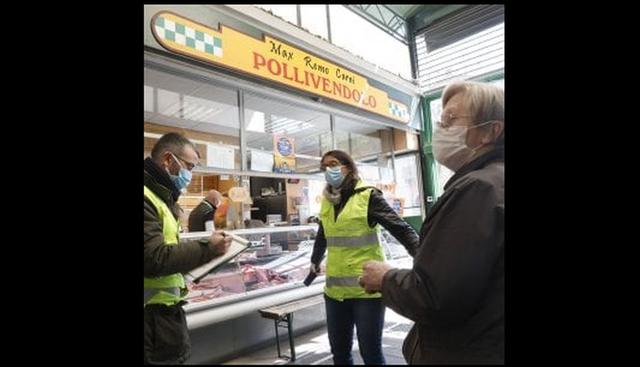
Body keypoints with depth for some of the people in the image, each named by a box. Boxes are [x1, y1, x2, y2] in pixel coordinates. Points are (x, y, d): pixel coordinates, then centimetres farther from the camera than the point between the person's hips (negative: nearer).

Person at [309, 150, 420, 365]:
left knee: (370, 352, 6)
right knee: (339, 352, 16)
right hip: (334, 289, 5)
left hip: (366, 288, -5)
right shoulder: (327, 202, 8)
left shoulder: (367, 196, -8)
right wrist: (315, 262, 38)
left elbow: (401, 229, -13)